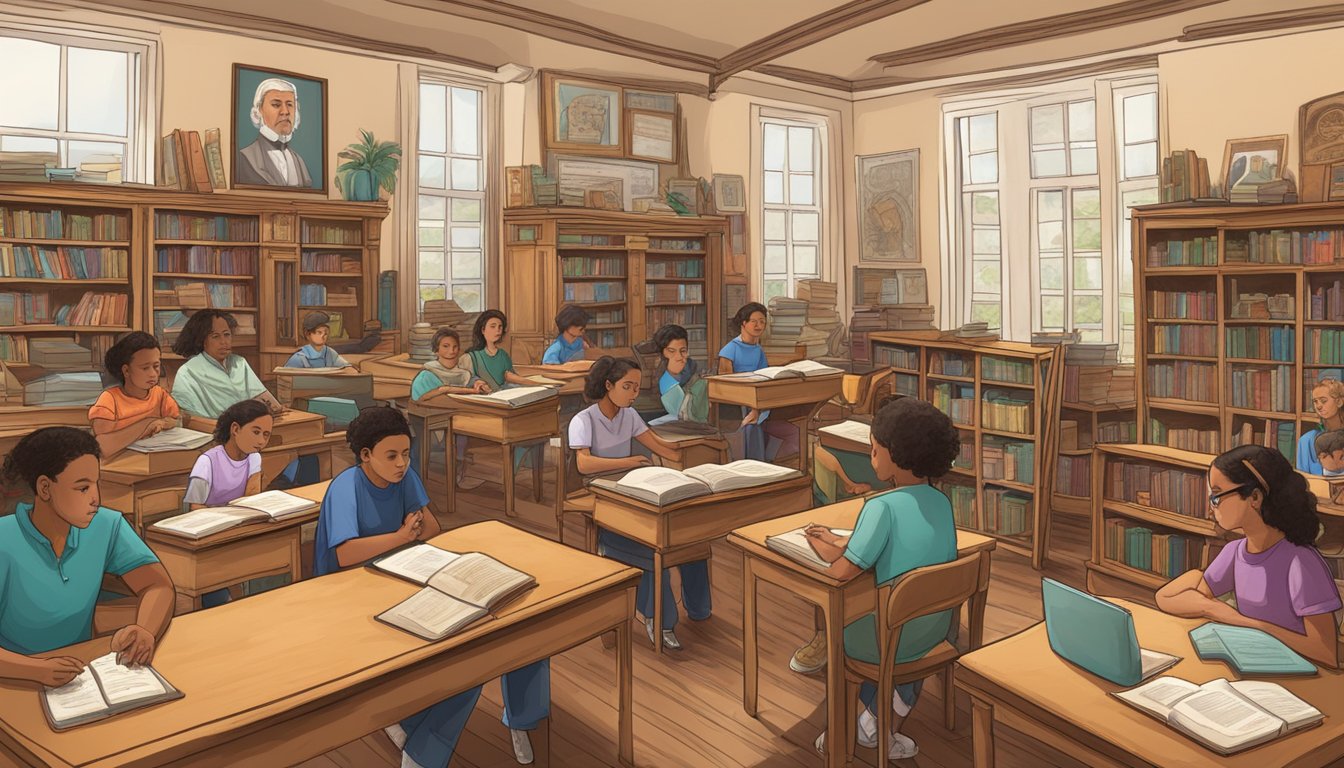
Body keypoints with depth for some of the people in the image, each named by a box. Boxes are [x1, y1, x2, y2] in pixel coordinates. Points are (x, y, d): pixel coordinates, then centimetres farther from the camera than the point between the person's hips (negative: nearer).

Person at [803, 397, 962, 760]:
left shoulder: (883, 505, -24)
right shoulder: (941, 502, -2)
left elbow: (843, 572, -28)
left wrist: (829, 551, -7)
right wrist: (842, 542, 11)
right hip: (937, 631, 6)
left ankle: (875, 711, 30)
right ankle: (890, 728, 33)